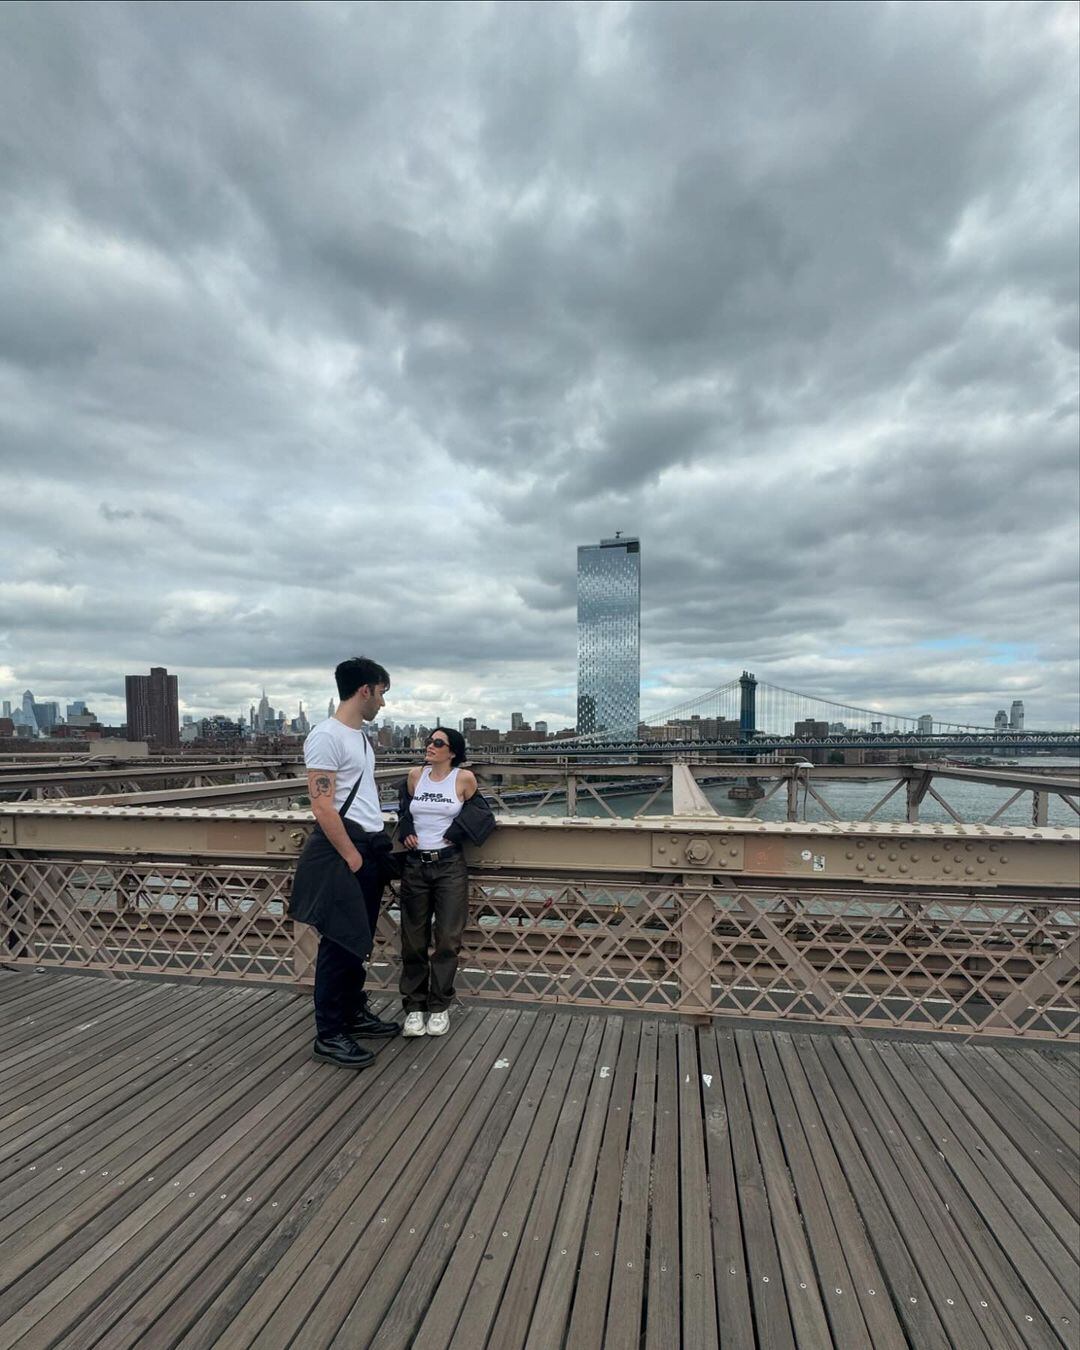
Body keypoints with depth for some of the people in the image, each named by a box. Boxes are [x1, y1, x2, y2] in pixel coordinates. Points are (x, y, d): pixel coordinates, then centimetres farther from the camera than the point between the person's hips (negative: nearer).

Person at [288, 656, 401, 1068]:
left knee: (360, 939, 18)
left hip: (370, 848, 9)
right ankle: (328, 1034, 12)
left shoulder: (361, 736, 13)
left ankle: (354, 1012, 32)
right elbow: (322, 806, -20)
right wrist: (351, 857, -17)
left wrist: (375, 848, 15)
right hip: (342, 851, -9)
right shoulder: (326, 736, -16)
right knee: (339, 941, -1)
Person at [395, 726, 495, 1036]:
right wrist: (405, 831, 5)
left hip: (449, 865, -3)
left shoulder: (464, 778, -5)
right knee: (414, 940, 8)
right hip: (415, 864, 3)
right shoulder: (415, 776, 5)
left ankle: (440, 1007, 16)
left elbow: (477, 812, 7)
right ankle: (414, 1007, 20)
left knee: (448, 939, 0)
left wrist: (457, 832, -6)